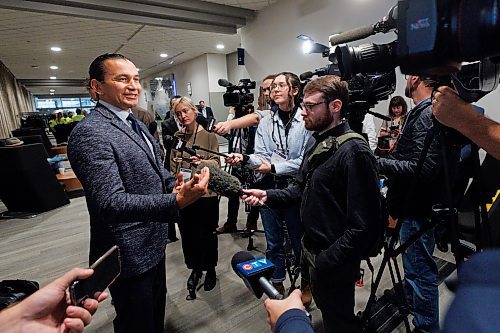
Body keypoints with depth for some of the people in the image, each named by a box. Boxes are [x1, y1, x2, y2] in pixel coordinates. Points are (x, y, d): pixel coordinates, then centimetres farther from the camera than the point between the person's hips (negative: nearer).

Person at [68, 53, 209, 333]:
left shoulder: (135, 123, 8)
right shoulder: (89, 133, -22)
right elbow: (110, 203, -30)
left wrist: (173, 183, -5)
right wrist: (176, 201, -42)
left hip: (154, 242, 9)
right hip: (130, 254, -8)